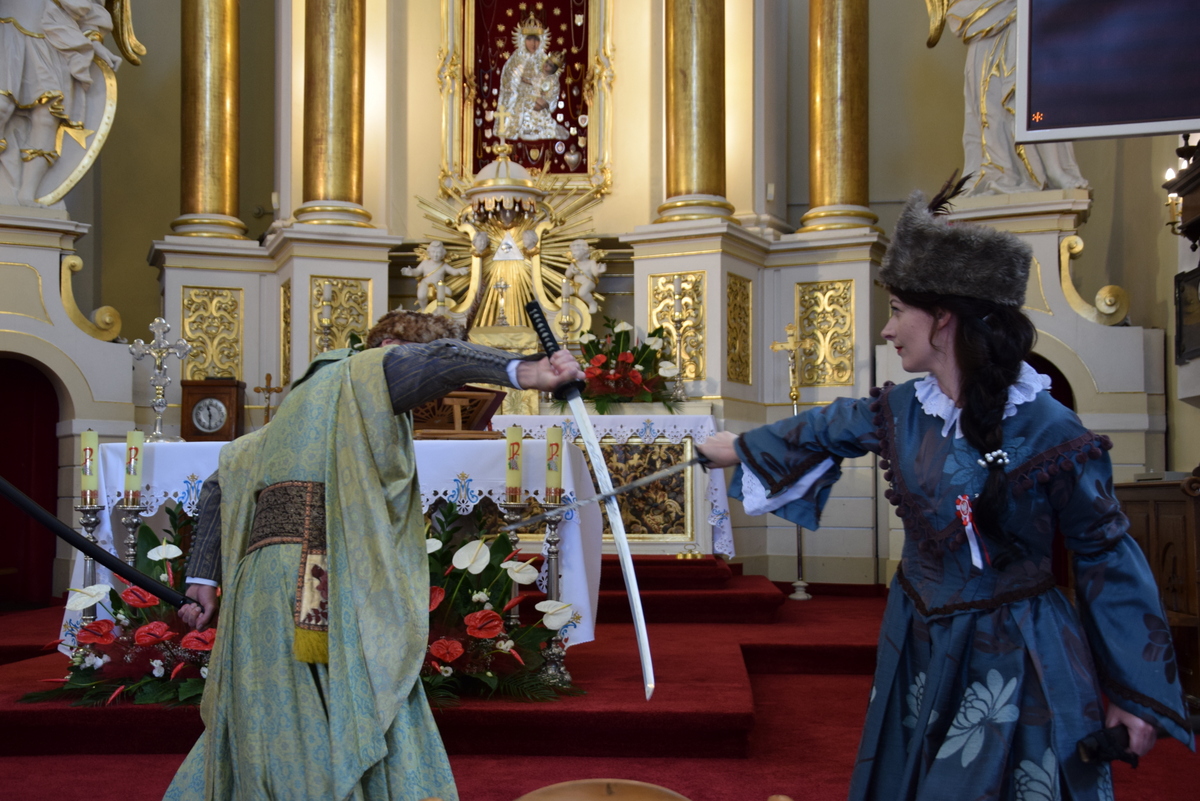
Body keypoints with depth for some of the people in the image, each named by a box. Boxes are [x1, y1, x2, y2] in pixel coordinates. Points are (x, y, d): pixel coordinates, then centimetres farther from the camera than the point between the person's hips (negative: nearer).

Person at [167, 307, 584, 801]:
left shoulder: (303, 401, 31)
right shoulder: (357, 373, 6)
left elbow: (224, 479, 33)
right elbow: (434, 357, -17)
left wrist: (202, 577, 30)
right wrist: (521, 372, -32)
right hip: (319, 589, -9)